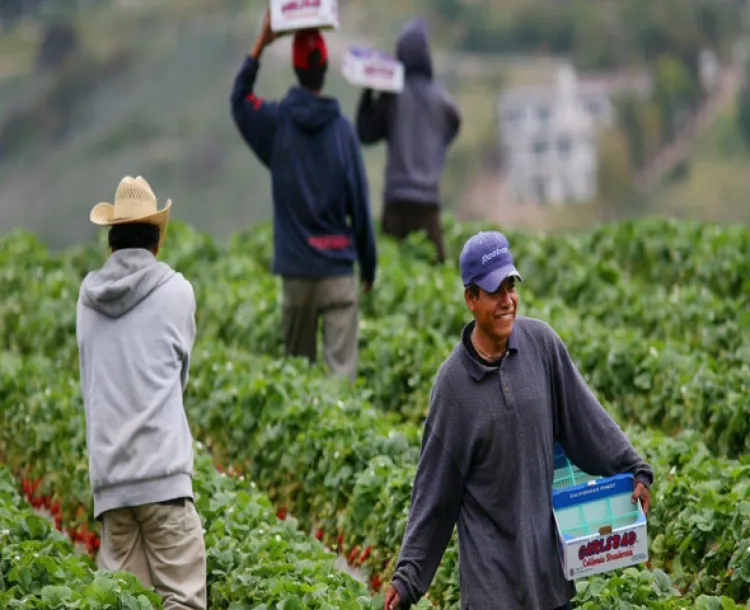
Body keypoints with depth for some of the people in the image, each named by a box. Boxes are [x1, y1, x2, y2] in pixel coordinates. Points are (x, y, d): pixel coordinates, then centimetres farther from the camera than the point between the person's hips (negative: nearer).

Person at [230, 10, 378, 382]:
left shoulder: (277, 121, -1)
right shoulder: (342, 128, -3)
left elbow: (239, 98, 22)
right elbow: (360, 202, 1)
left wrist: (260, 45, 18)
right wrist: (369, 262, 11)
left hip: (295, 267, 2)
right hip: (338, 266, -1)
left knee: (298, 362, 13)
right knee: (342, 365, -8)